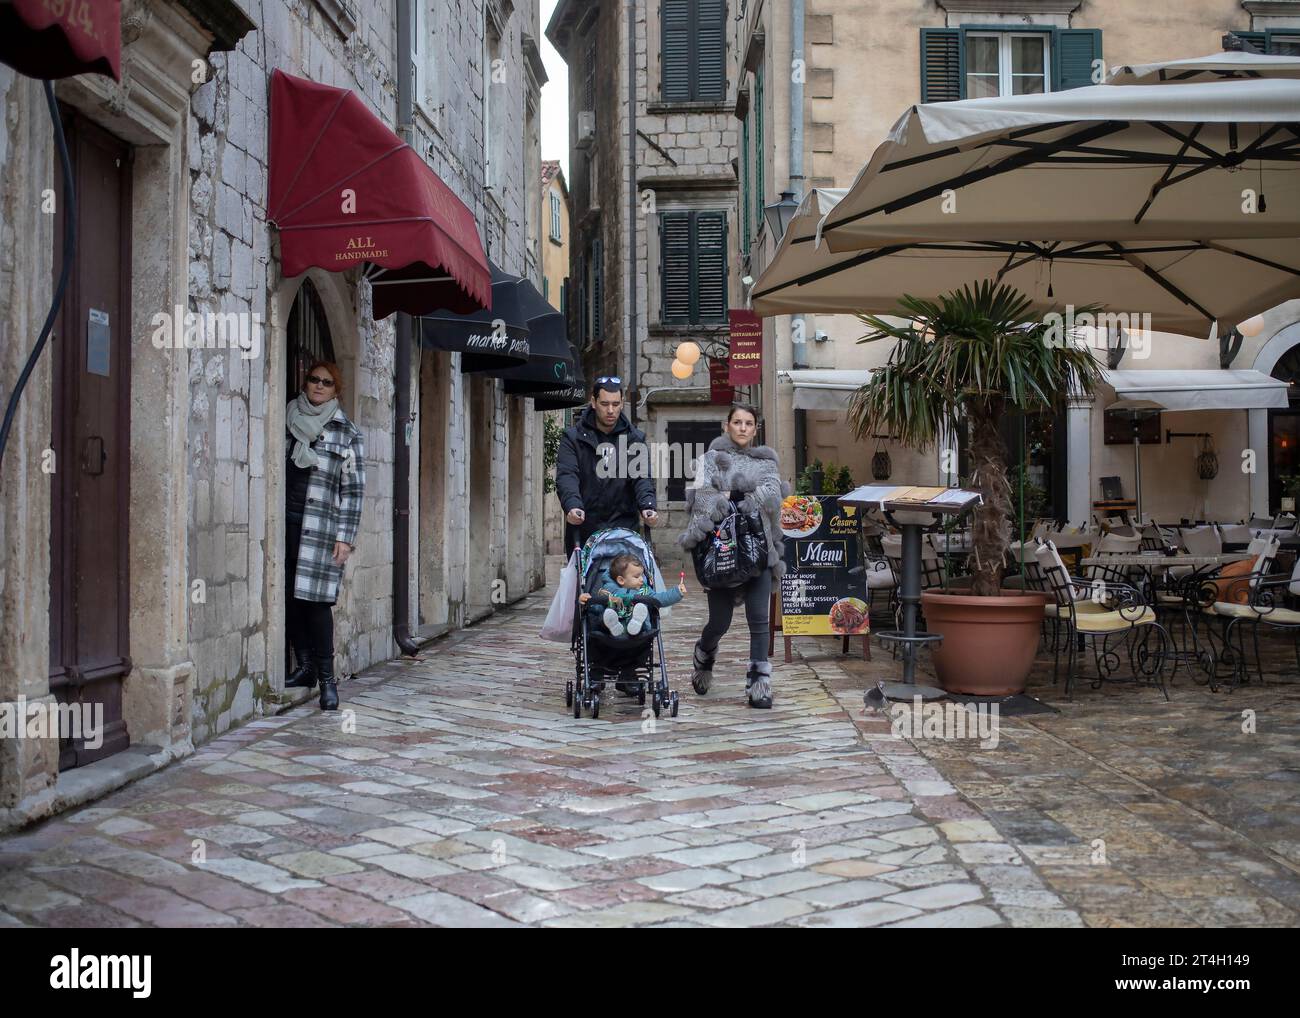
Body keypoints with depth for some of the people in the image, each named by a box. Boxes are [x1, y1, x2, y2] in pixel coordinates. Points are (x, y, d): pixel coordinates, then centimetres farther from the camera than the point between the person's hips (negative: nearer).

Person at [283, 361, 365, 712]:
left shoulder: (348, 433, 4)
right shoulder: (287, 421, 12)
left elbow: (353, 489, 2)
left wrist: (345, 537, -5)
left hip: (320, 525, -3)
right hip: (285, 521, 3)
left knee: (315, 598, -9)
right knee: (290, 597, 4)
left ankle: (327, 677, -2)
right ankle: (305, 666, 16)